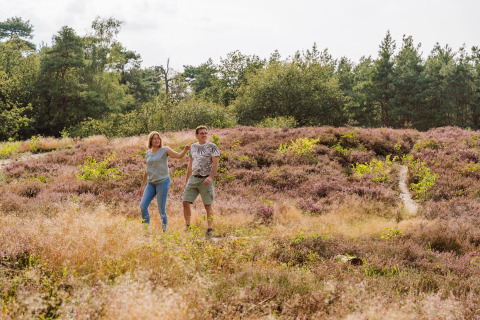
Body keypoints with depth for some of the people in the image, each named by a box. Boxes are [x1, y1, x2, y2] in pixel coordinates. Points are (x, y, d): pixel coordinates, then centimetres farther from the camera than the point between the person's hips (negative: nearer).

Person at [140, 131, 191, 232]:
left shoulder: (165, 150, -1)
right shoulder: (148, 153, 12)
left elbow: (179, 156, -10)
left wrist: (185, 149, -30)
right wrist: (143, 185, 21)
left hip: (162, 182, -5)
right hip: (151, 183, 5)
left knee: (161, 209, -4)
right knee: (143, 206, -4)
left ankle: (164, 230, 8)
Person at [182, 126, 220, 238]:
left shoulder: (212, 147, -2)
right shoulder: (193, 147, 14)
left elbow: (215, 164, -9)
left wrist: (210, 177, -23)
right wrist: (187, 180, 18)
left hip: (206, 180, -5)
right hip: (193, 178, 5)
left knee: (208, 206, -2)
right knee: (185, 202, -1)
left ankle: (209, 231, 5)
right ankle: (187, 227, 12)